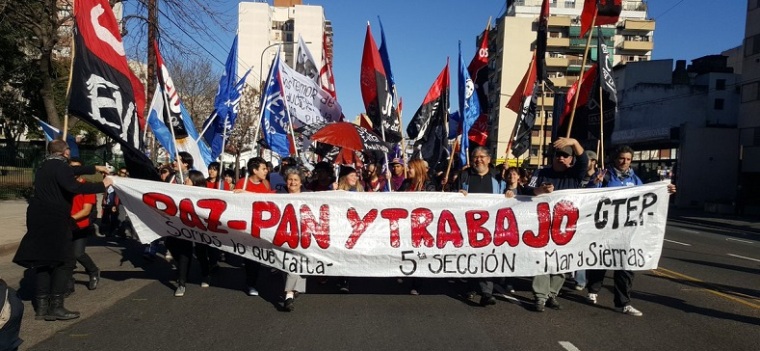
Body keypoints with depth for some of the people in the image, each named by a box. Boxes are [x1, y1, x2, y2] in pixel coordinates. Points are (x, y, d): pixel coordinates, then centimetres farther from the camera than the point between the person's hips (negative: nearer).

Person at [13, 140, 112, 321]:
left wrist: (95, 168, 34)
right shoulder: (60, 166, -13)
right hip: (54, 220, -9)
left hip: (39, 218, 9)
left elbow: (72, 170, 28)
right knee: (63, 261, -3)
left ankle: (41, 307, 13)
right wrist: (103, 185, -21)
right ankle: (56, 306, -5)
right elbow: (74, 187, -28)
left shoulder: (46, 166, 16)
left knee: (43, 260, 11)